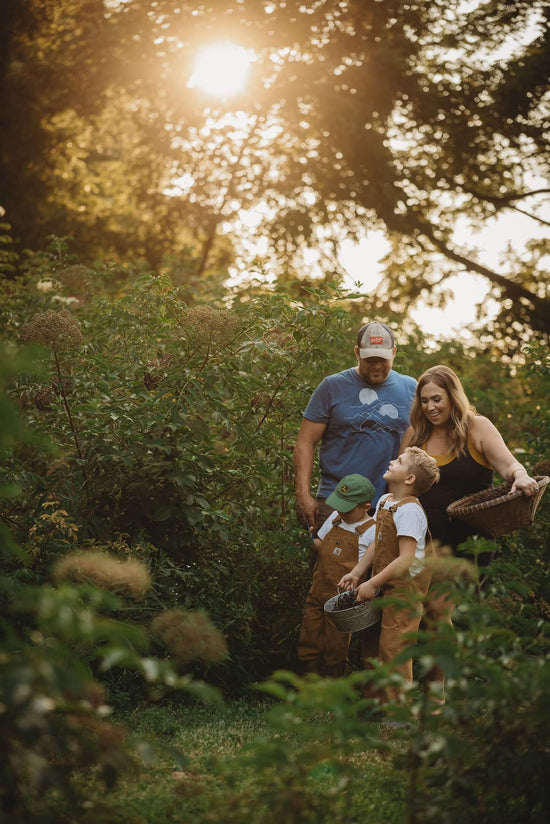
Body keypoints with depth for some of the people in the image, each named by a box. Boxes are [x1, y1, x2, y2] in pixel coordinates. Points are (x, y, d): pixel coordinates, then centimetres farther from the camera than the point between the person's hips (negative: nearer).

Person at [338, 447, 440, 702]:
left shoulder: (409, 510, -20)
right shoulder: (384, 502, 9)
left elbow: (406, 559, -24)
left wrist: (372, 584, -20)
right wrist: (356, 573, 13)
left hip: (405, 590, -9)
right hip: (384, 588, 9)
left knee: (392, 648, -7)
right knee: (370, 644, 13)